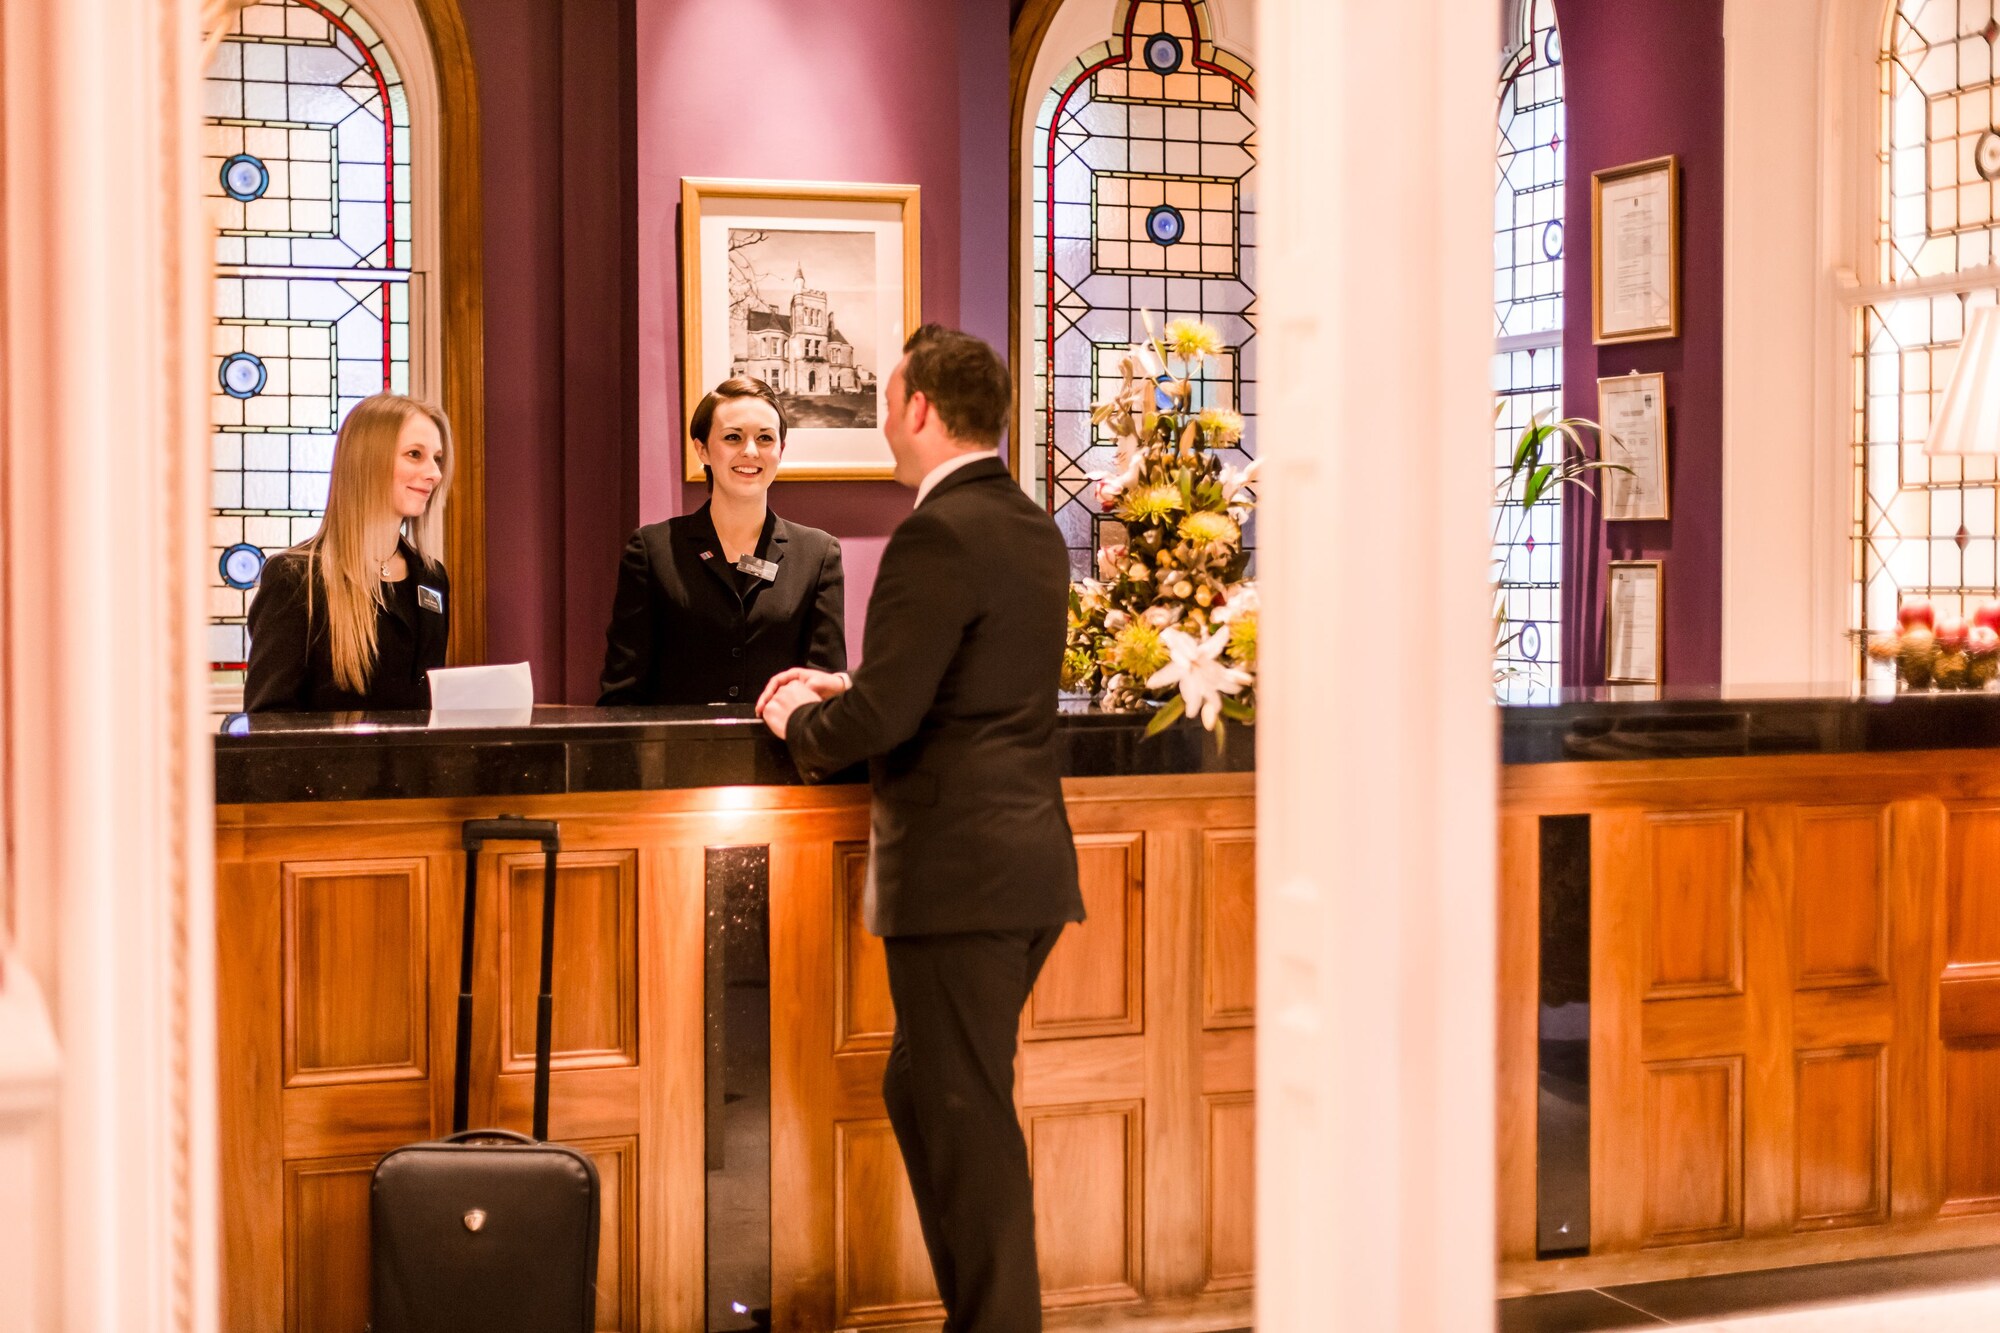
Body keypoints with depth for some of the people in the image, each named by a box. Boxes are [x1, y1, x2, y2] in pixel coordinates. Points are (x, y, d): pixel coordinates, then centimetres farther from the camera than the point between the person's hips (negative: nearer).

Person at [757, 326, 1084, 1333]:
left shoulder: (938, 535, -16)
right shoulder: (1035, 531, 13)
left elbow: (885, 715, -20)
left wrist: (801, 723, -1)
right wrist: (847, 689, 18)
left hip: (960, 867, -9)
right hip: (1028, 863, 9)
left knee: (966, 1120, 0)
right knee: (924, 1095, 18)